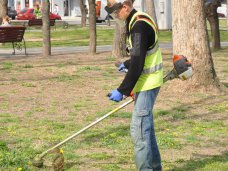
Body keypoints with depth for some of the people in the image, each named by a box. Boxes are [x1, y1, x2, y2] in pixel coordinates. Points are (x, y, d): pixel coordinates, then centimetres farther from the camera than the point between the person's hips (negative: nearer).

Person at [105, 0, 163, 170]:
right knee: (146, 127, 17)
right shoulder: (140, 21, 10)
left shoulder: (139, 25, -21)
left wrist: (122, 91, -22)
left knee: (139, 129, -10)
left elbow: (137, 64, -25)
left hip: (147, 84, -10)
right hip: (146, 83, 10)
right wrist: (127, 63, 41)